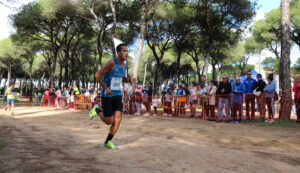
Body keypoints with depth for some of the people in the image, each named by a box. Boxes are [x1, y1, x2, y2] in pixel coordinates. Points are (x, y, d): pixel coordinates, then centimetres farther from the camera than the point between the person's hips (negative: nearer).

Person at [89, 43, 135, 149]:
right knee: (109, 121, -2)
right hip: (107, 96, -7)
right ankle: (97, 110, 27)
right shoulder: (111, 63, -17)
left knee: (118, 119, -3)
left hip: (117, 95, 7)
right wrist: (106, 88, -23)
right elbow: (98, 75, -17)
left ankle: (108, 142, 13)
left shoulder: (123, 64, 7)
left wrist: (130, 80, 3)